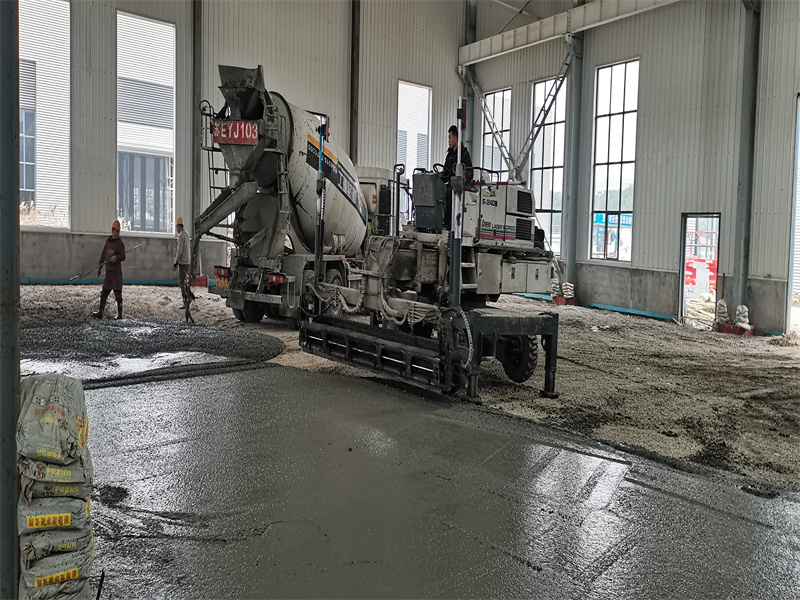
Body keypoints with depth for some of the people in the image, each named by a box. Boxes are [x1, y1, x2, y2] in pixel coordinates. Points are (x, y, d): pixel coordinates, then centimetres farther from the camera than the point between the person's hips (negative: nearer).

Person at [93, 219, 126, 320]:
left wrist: (116, 258, -28)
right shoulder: (107, 241, 13)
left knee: (118, 293, -4)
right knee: (104, 293, 10)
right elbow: (103, 255, 17)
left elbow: (123, 257, -9)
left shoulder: (120, 243, -4)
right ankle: (100, 313, 18)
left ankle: (119, 314, 1)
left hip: (116, 271, -6)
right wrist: (99, 267, 16)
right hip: (108, 270, 6)